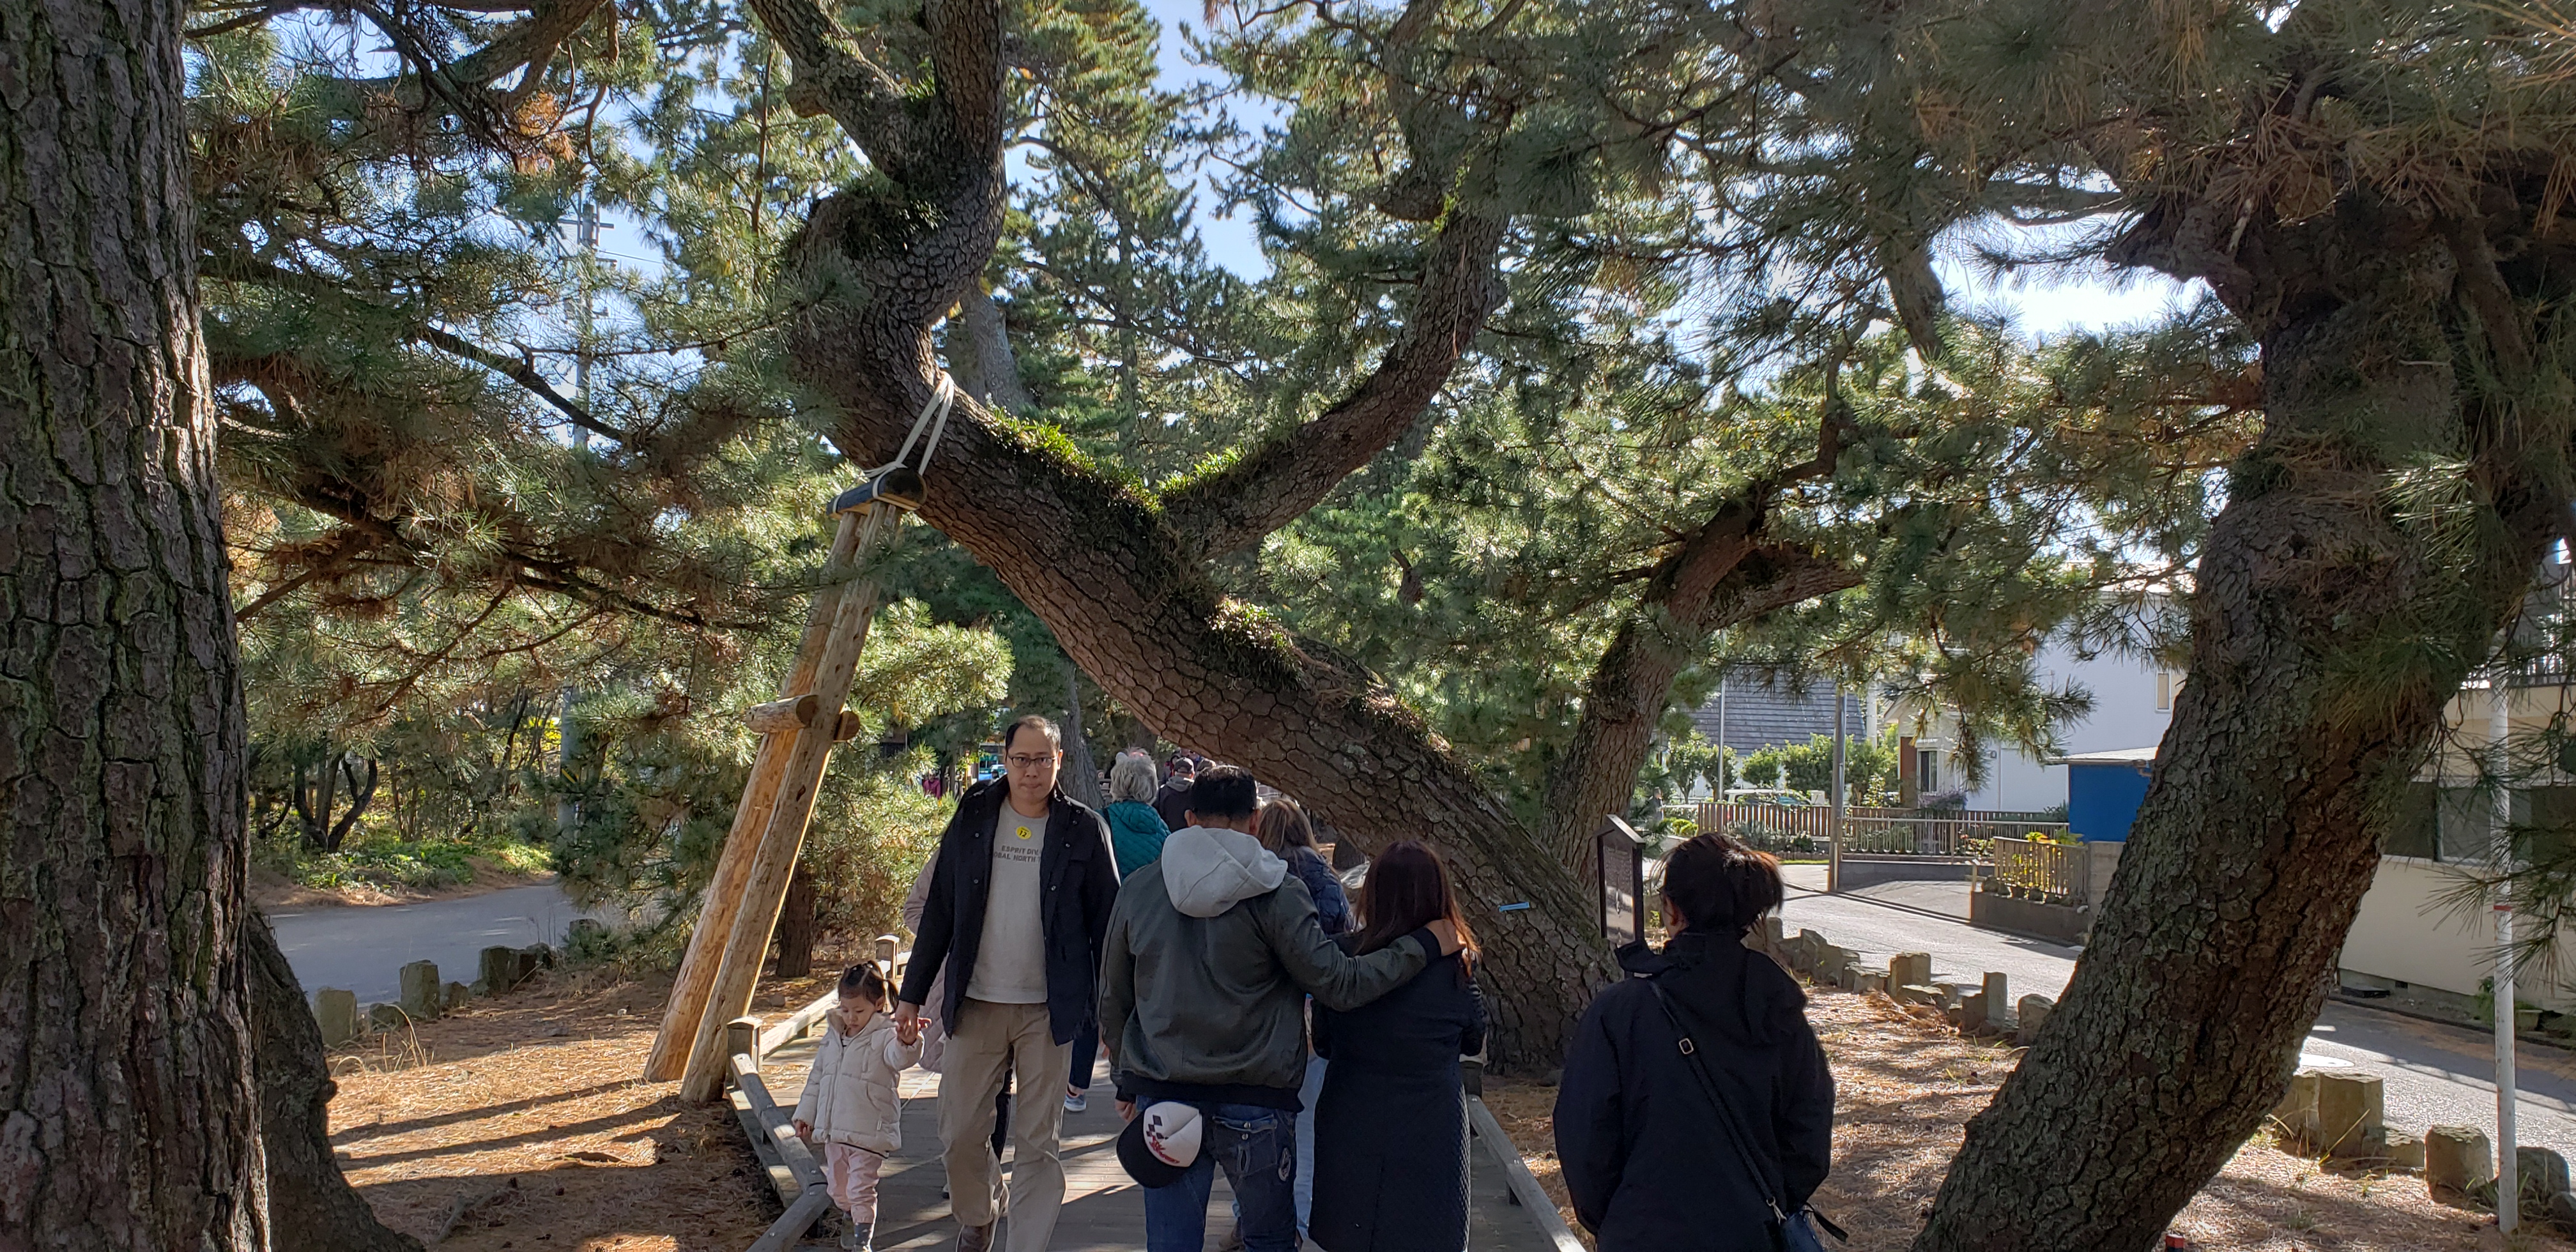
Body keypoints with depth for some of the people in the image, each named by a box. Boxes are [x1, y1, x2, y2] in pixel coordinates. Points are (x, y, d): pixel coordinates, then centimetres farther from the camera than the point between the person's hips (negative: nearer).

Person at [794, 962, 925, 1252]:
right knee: (838, 1187, 19)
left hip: (869, 1132, -7)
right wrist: (806, 1113, 18)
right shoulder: (833, 1036, 9)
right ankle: (854, 1223, 43)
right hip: (832, 1130, 7)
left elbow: (899, 1058, -33)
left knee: (861, 1187, -8)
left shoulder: (885, 1036, -11)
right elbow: (817, 1077, 19)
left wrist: (906, 1043, -56)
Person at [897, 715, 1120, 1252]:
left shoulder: (1084, 829, 0)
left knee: (1038, 1144, 3)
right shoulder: (972, 819, 5)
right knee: (958, 1137, 9)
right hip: (976, 1005, 2)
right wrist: (912, 993, 6)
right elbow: (938, 911, 8)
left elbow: (1107, 920, 1)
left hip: (1050, 1011, -2)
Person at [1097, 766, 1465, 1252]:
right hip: (1255, 1103, -2)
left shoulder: (1138, 889, 2)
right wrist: (1423, 945, 0)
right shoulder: (1275, 893, -10)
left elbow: (1112, 1001, 10)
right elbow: (1338, 983, -11)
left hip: (1163, 1099, 3)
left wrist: (1127, 1082, 23)